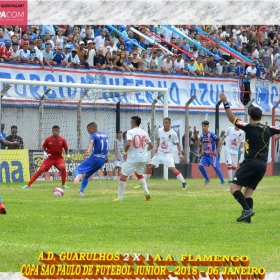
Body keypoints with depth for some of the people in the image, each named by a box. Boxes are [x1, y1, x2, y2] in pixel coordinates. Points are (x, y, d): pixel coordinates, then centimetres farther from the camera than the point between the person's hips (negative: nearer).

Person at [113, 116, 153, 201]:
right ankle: (146, 192, 14)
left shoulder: (130, 132, -9)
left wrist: (125, 152, -7)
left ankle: (120, 197, -5)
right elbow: (150, 145, 14)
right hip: (143, 157, 6)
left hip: (133, 158, -6)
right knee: (139, 174, 29)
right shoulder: (144, 133, 9)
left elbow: (128, 144, -23)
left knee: (123, 175, 0)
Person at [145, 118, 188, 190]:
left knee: (172, 168, -21)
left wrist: (180, 154, -16)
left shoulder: (173, 133, -13)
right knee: (149, 166, 4)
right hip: (159, 153, 6)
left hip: (168, 154, -5)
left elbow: (177, 144, -7)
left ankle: (184, 183, -15)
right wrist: (156, 147, 7)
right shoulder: (160, 130, 1)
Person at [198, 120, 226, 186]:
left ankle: (222, 181, 3)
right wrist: (202, 150, 9)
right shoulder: (202, 135, 3)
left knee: (216, 167, -8)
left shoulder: (211, 134, -16)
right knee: (200, 166, -5)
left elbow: (219, 141, -13)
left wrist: (217, 150, -12)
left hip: (212, 154, -6)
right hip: (205, 154, 6)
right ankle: (207, 179, 12)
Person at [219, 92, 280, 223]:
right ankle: (247, 217, -1)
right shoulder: (268, 129, 10)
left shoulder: (250, 127, -5)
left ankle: (247, 209, -25)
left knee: (234, 188, -7)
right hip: (263, 165, 6)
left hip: (250, 163, -6)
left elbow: (232, 119, -7)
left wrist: (225, 103, -7)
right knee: (249, 191, 12)